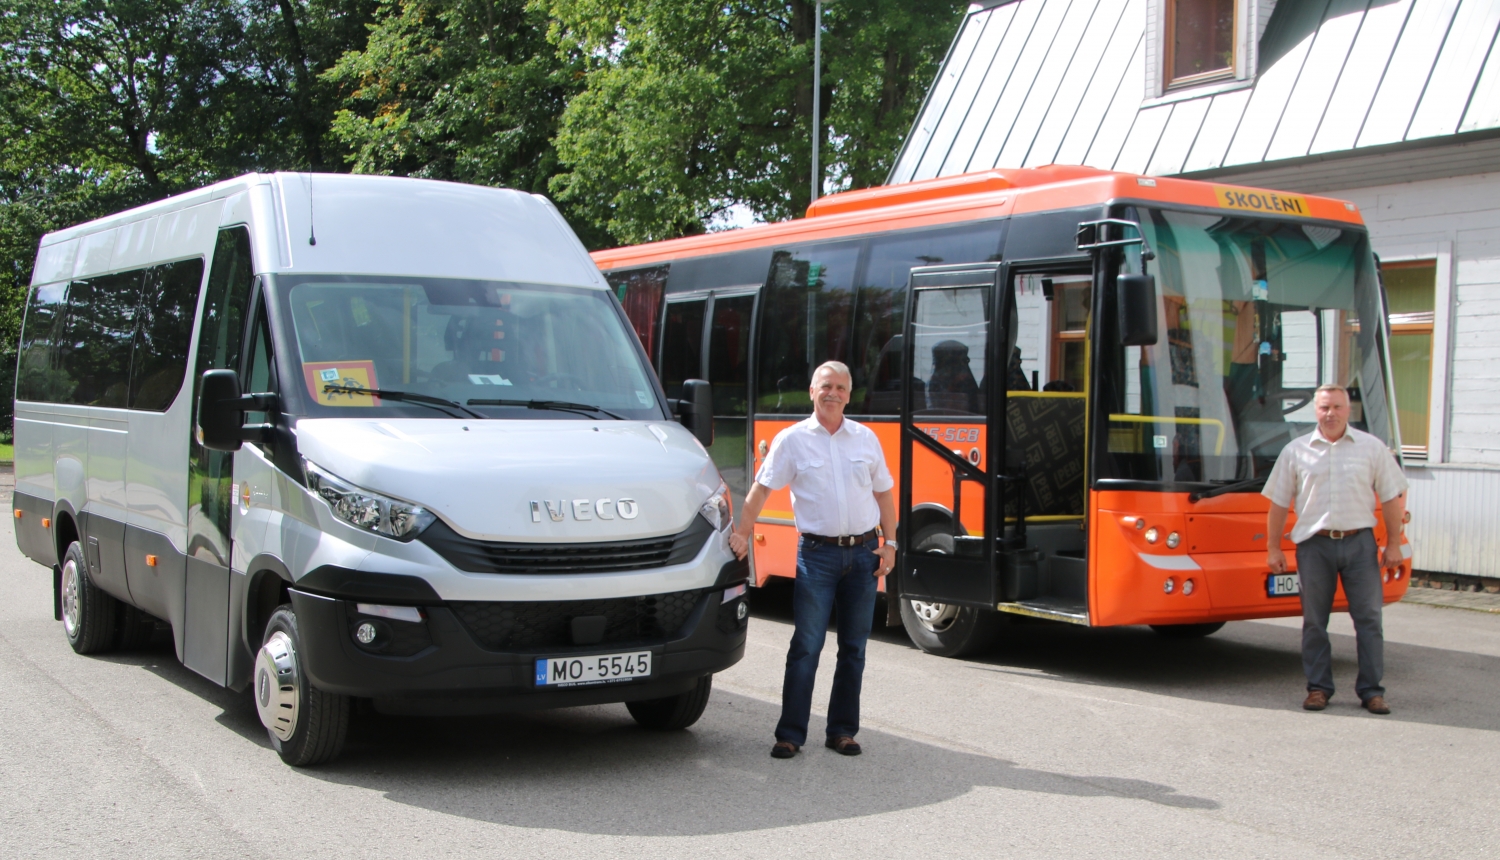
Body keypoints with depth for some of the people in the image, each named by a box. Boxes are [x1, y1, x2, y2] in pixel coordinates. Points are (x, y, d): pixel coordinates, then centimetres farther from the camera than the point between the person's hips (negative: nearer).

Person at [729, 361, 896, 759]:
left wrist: (889, 543, 5)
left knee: (854, 647, 8)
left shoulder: (866, 438, 9)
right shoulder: (792, 439, 1)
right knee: (806, 646, -6)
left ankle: (842, 730, 18)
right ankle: (790, 734, 0)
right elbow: (761, 488, -1)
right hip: (817, 553, -3)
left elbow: (883, 493, 14)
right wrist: (741, 534, -11)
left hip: (863, 551, 3)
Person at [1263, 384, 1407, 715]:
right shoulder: (1296, 451, 6)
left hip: (1359, 541, 0)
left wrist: (1393, 544, 2)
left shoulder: (1372, 448, 5)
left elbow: (1392, 497, 7)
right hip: (1314, 543, 0)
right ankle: (1318, 687, 15)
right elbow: (1278, 503, 8)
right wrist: (1273, 548, 5)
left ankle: (1371, 690, 7)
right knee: (1315, 620, 5)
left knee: (1368, 617, 0)